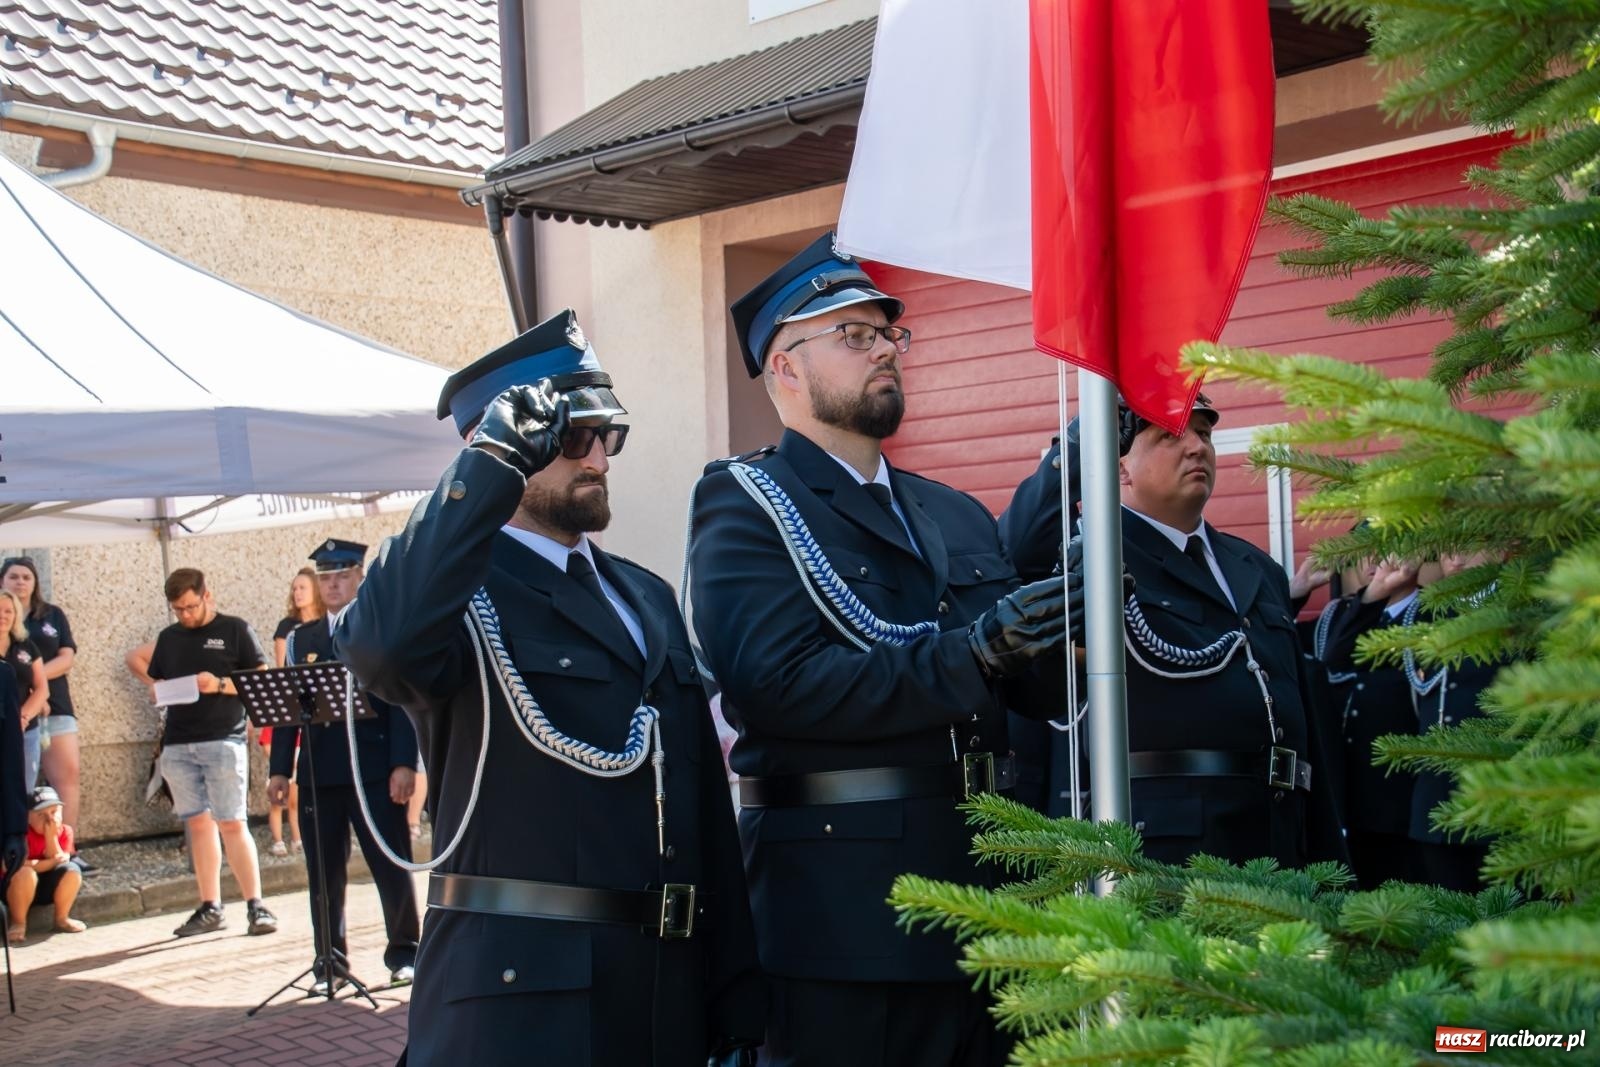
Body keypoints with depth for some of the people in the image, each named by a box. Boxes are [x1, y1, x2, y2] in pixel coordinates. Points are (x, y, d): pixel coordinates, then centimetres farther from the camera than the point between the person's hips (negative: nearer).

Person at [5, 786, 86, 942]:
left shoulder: (64, 831, -8)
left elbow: (61, 862, -16)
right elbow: (17, 865, -30)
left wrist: (51, 836, -25)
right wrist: (51, 862, -27)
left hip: (47, 887, 4)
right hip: (17, 889, -4)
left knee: (72, 870, -22)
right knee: (25, 873, -36)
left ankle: (62, 919, -5)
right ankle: (18, 923, -18)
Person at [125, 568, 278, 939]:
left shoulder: (235, 630, 2)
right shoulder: (169, 638, 15)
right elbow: (153, 680, 26)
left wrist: (221, 685, -15)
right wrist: (158, 688, 3)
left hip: (223, 741, -5)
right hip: (177, 746, 5)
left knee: (232, 824, -8)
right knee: (198, 824, 6)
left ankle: (256, 905, -6)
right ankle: (210, 908, 10)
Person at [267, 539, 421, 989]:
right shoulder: (301, 638, 15)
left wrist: (404, 763, -13)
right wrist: (279, 769, 4)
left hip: (375, 769, -3)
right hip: (318, 772, 3)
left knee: (392, 866, 1)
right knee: (323, 872, 6)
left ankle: (404, 952, 14)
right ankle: (330, 959, 16)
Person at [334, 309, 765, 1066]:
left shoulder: (647, 598, 16)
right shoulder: (462, 588, -5)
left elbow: (703, 800, 14)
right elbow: (376, 645, -30)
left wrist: (733, 1001, 12)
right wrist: (497, 460, -24)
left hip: (670, 989, 7)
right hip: (517, 990, -6)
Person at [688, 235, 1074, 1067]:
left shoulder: (956, 515, 17)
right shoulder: (744, 503, -4)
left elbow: (1037, 688, 12)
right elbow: (780, 682, -19)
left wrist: (1064, 623, -10)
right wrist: (972, 651, -24)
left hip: (986, 908, 6)